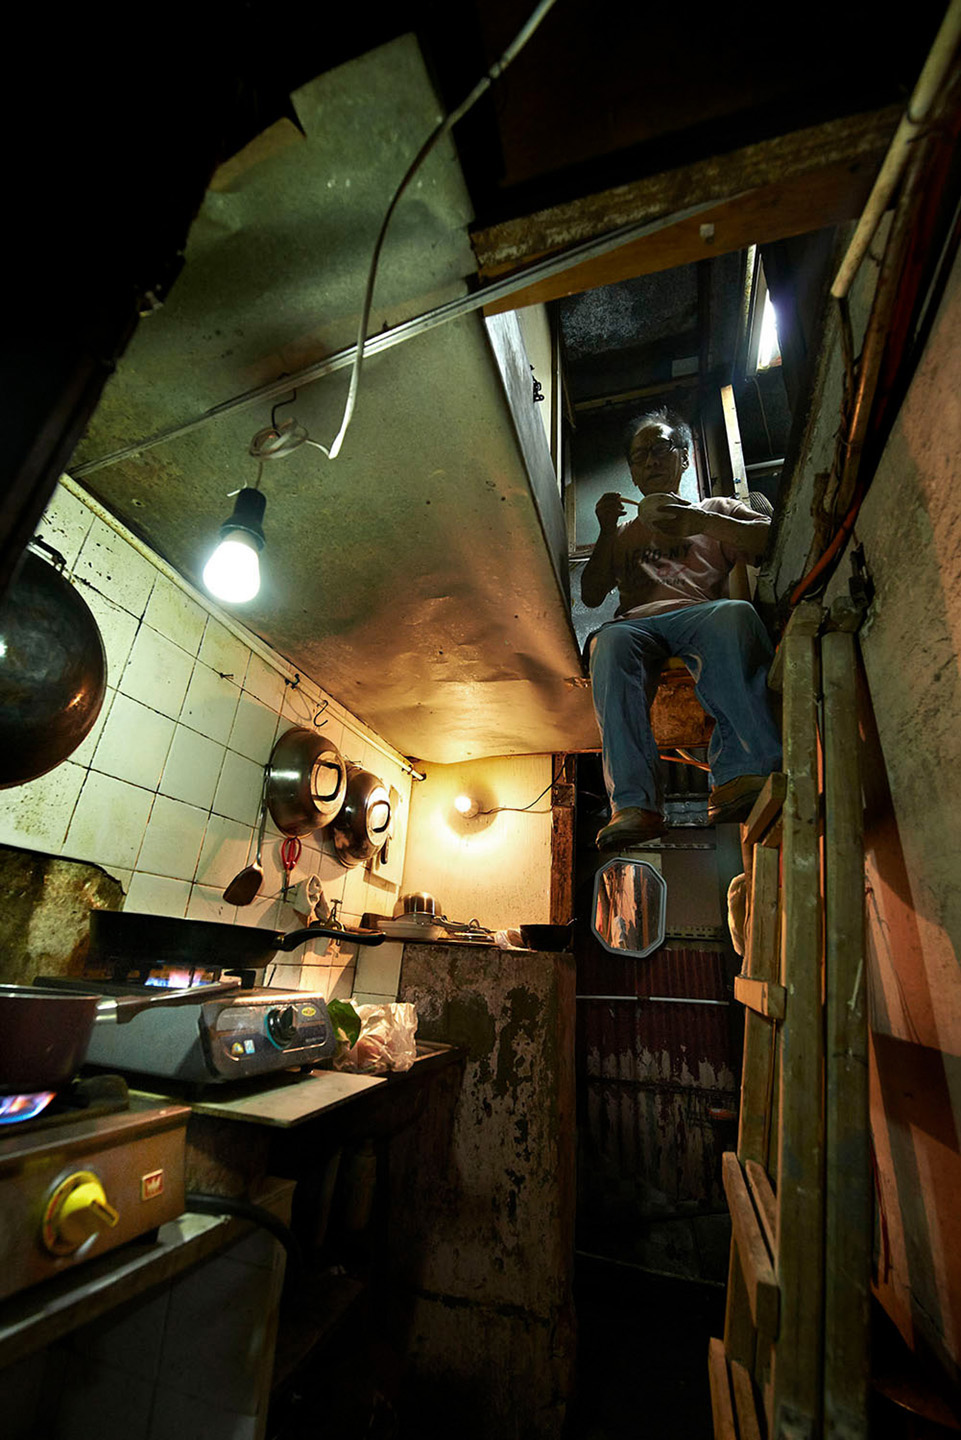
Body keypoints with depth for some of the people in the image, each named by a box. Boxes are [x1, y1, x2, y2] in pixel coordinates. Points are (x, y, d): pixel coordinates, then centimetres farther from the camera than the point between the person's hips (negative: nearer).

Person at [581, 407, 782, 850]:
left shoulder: (716, 508, 32)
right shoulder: (624, 533, 37)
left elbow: (773, 539, 11)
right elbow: (591, 595, 22)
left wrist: (700, 521, 0)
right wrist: (606, 531, 11)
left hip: (701, 612, -1)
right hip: (636, 621, 1)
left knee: (735, 614, -38)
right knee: (609, 642, -37)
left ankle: (740, 777, -49)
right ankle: (634, 805, -47)